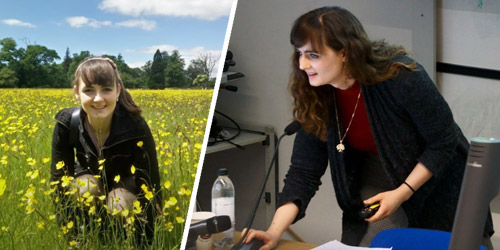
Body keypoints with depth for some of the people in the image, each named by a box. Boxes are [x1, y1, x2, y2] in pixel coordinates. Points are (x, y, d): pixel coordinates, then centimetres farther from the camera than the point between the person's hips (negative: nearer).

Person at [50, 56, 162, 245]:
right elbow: (59, 180, -17)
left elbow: (150, 184, -28)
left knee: (120, 204, -34)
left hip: (125, 181, -1)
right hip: (90, 176, 2)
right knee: (87, 187, -33)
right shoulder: (66, 125, -28)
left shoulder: (135, 127, -34)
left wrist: (147, 238, -30)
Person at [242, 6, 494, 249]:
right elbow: (303, 171, -17)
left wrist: (402, 193, -26)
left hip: (437, 176, -3)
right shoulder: (316, 95, -18)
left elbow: (444, 144, -22)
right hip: (378, 178, 3)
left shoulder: (401, 77, -32)